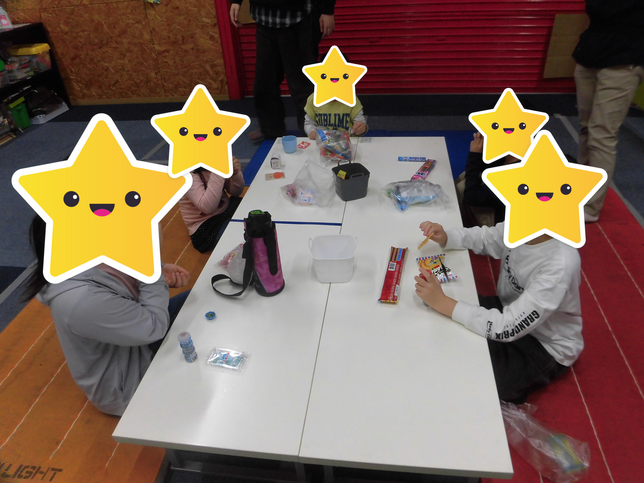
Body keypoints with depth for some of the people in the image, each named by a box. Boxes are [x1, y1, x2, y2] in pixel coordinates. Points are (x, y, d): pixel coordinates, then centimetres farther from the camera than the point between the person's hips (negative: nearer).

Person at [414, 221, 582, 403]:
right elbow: (482, 238, 3)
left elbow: (507, 328, -36)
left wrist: (442, 302, -38)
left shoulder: (560, 265, -36)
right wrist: (443, 237, -17)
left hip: (544, 346, -6)